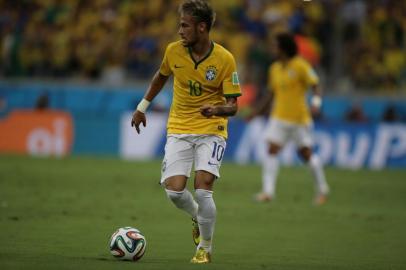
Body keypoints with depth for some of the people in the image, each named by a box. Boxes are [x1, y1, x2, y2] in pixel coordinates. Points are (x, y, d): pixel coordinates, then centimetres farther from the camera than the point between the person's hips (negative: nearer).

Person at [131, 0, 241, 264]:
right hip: (179, 130, 3)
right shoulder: (173, 51, -4)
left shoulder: (225, 59, -13)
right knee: (174, 190, -13)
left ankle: (205, 249, 6)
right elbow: (161, 76, 19)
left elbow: (232, 106, -11)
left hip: (211, 131, -3)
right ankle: (198, 217, 23)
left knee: (202, 190, -17)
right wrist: (142, 107, 24)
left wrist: (217, 109, -32)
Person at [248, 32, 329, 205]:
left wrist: (316, 102, -29)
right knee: (272, 150, -10)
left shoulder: (300, 66, -10)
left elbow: (315, 85, -11)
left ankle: (322, 189, 23)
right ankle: (268, 191, -12)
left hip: (299, 118, -5)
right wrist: (255, 112, 19)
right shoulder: (274, 69, 9)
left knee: (306, 153, 4)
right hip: (279, 117, 5)